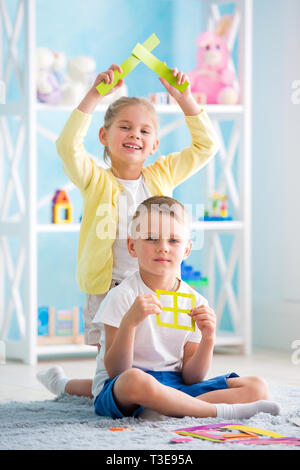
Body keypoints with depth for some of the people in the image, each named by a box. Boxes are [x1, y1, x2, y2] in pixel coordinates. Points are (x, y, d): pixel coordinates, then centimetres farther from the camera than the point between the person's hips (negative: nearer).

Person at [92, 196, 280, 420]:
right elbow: (116, 372, -15)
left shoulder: (195, 303, 5)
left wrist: (207, 339, -12)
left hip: (177, 387, 6)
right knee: (134, 379, -43)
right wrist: (129, 321, -28)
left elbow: (191, 378, 5)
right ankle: (220, 410, -28)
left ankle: (154, 411, -25)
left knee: (257, 387, -10)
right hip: (117, 391, -6)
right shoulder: (122, 297, -8)